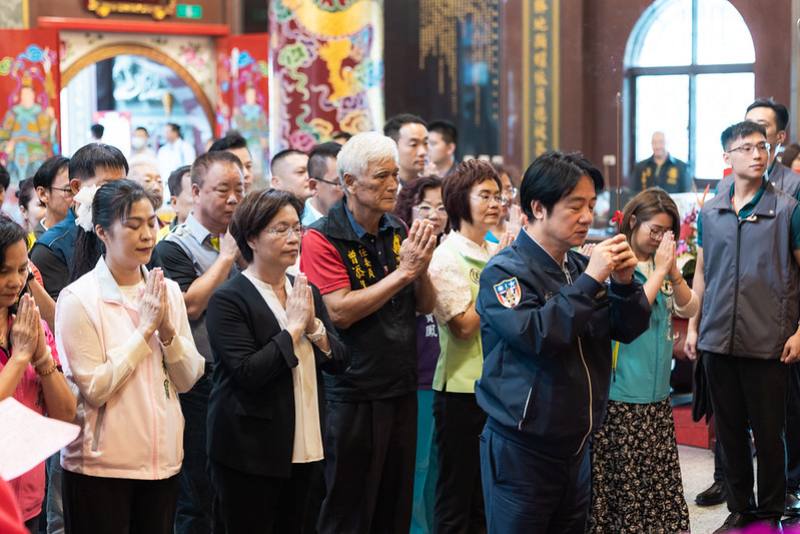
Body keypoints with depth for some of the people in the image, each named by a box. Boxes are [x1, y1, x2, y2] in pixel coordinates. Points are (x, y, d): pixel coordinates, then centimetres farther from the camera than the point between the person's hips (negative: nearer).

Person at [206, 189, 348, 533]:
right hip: (250, 452, -6)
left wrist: (314, 327, -10)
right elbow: (247, 372, -21)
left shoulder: (305, 291, 9)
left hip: (303, 447, 6)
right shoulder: (228, 300, -11)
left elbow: (339, 361, 8)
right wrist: (293, 328, -15)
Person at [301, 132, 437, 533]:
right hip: (352, 395, -6)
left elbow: (425, 306, 9)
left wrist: (421, 267, -11)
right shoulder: (322, 239, -12)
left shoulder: (397, 232, 6)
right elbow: (340, 312, -21)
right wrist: (402, 271, -19)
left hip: (402, 390, 6)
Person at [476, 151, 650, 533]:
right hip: (522, 451, -6)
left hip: (576, 447, 6)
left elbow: (629, 329, 9)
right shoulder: (504, 271, -11)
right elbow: (536, 336, -25)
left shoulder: (580, 266, 8)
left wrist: (624, 282, -9)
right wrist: (590, 282, -23)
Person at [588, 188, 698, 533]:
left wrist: (673, 271, -10)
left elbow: (689, 309, 5)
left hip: (657, 393, 6)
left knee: (660, 481, 9)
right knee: (622, 482, 0)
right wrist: (659, 271, -16)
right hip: (622, 395, -6)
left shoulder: (662, 265, 10)